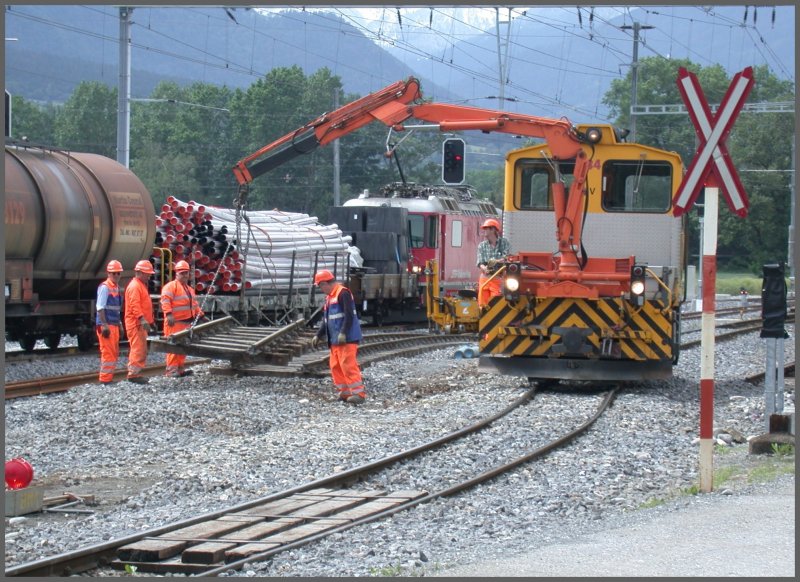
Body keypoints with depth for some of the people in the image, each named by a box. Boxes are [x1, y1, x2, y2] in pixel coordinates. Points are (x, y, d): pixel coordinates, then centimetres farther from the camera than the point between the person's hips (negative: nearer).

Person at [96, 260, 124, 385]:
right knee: (108, 352, -10)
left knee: (115, 353, 12)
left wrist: (120, 325, 23)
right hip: (106, 325, -9)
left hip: (114, 325, 9)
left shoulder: (116, 287, 17)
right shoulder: (104, 287, -11)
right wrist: (104, 325, -22)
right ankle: (105, 379, -9)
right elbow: (100, 308, -17)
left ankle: (109, 377, 19)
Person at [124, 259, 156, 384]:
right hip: (136, 323, -11)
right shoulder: (134, 286, -12)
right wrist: (142, 319, -31)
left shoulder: (142, 285, 22)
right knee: (138, 349, -13)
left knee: (142, 350, 12)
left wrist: (150, 321, 27)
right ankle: (134, 374, -14)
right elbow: (135, 305, -23)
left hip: (141, 324, 11)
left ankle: (136, 373, 16)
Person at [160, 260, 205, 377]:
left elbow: (194, 305, 31)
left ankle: (180, 369, 15)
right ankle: (171, 370, -12)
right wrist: (169, 314, -29)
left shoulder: (189, 289, 23)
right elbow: (165, 300, -19)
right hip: (175, 322, -9)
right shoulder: (171, 286, -6)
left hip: (186, 322, 9)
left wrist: (202, 316, 27)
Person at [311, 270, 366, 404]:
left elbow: (349, 315, -20)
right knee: (335, 366, 9)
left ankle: (358, 393, -14)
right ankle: (345, 392, 14)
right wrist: (318, 336, 26)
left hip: (347, 338, -10)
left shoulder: (343, 293, -11)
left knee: (348, 365, -13)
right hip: (335, 340, 10)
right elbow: (326, 320, 28)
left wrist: (343, 333, -25)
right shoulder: (329, 297, 20)